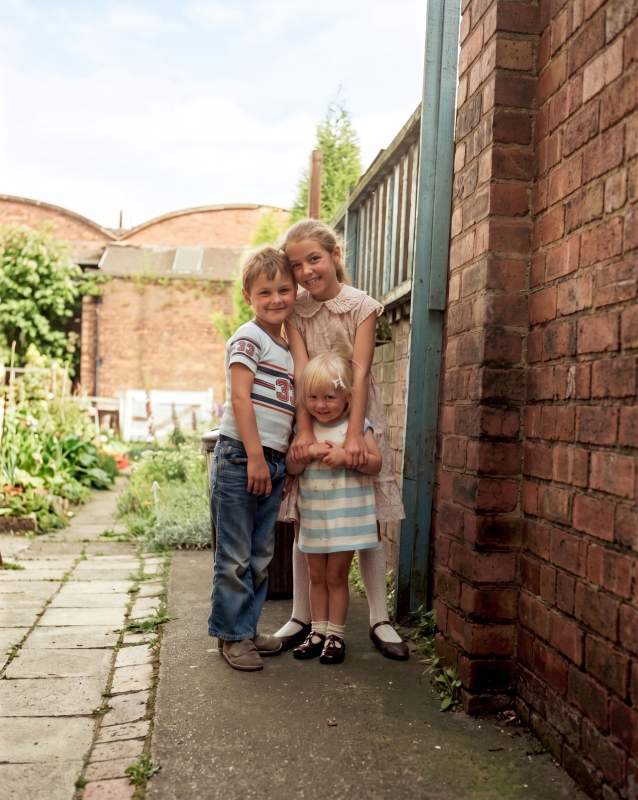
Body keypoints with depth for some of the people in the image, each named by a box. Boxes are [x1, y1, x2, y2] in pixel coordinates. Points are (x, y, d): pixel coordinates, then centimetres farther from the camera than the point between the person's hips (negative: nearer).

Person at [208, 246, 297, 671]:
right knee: (235, 555, 1)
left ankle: (248, 627, 27)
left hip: (273, 461, 8)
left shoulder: (290, 347, 16)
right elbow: (240, 398, -15)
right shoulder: (248, 338, -7)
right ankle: (232, 635, 13)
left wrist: (290, 460, 14)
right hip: (240, 456, -8)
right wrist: (254, 456, -19)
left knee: (262, 555, 15)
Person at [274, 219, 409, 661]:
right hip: (311, 421, 2)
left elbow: (360, 373, -15)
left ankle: (380, 620, 14)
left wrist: (354, 435, -23)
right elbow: (301, 371, -10)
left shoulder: (362, 306, -6)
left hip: (356, 418, -2)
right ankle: (302, 617, 20)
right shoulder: (295, 310, 0)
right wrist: (305, 430, -20)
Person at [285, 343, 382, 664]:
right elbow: (291, 467, -1)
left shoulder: (356, 426, -8)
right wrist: (309, 451, -20)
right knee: (316, 575, 13)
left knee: (336, 575, 4)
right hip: (313, 513, 4)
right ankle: (318, 631, 25)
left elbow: (375, 463, -11)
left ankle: (335, 634, 16)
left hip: (345, 514, -4)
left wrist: (346, 456, -25)